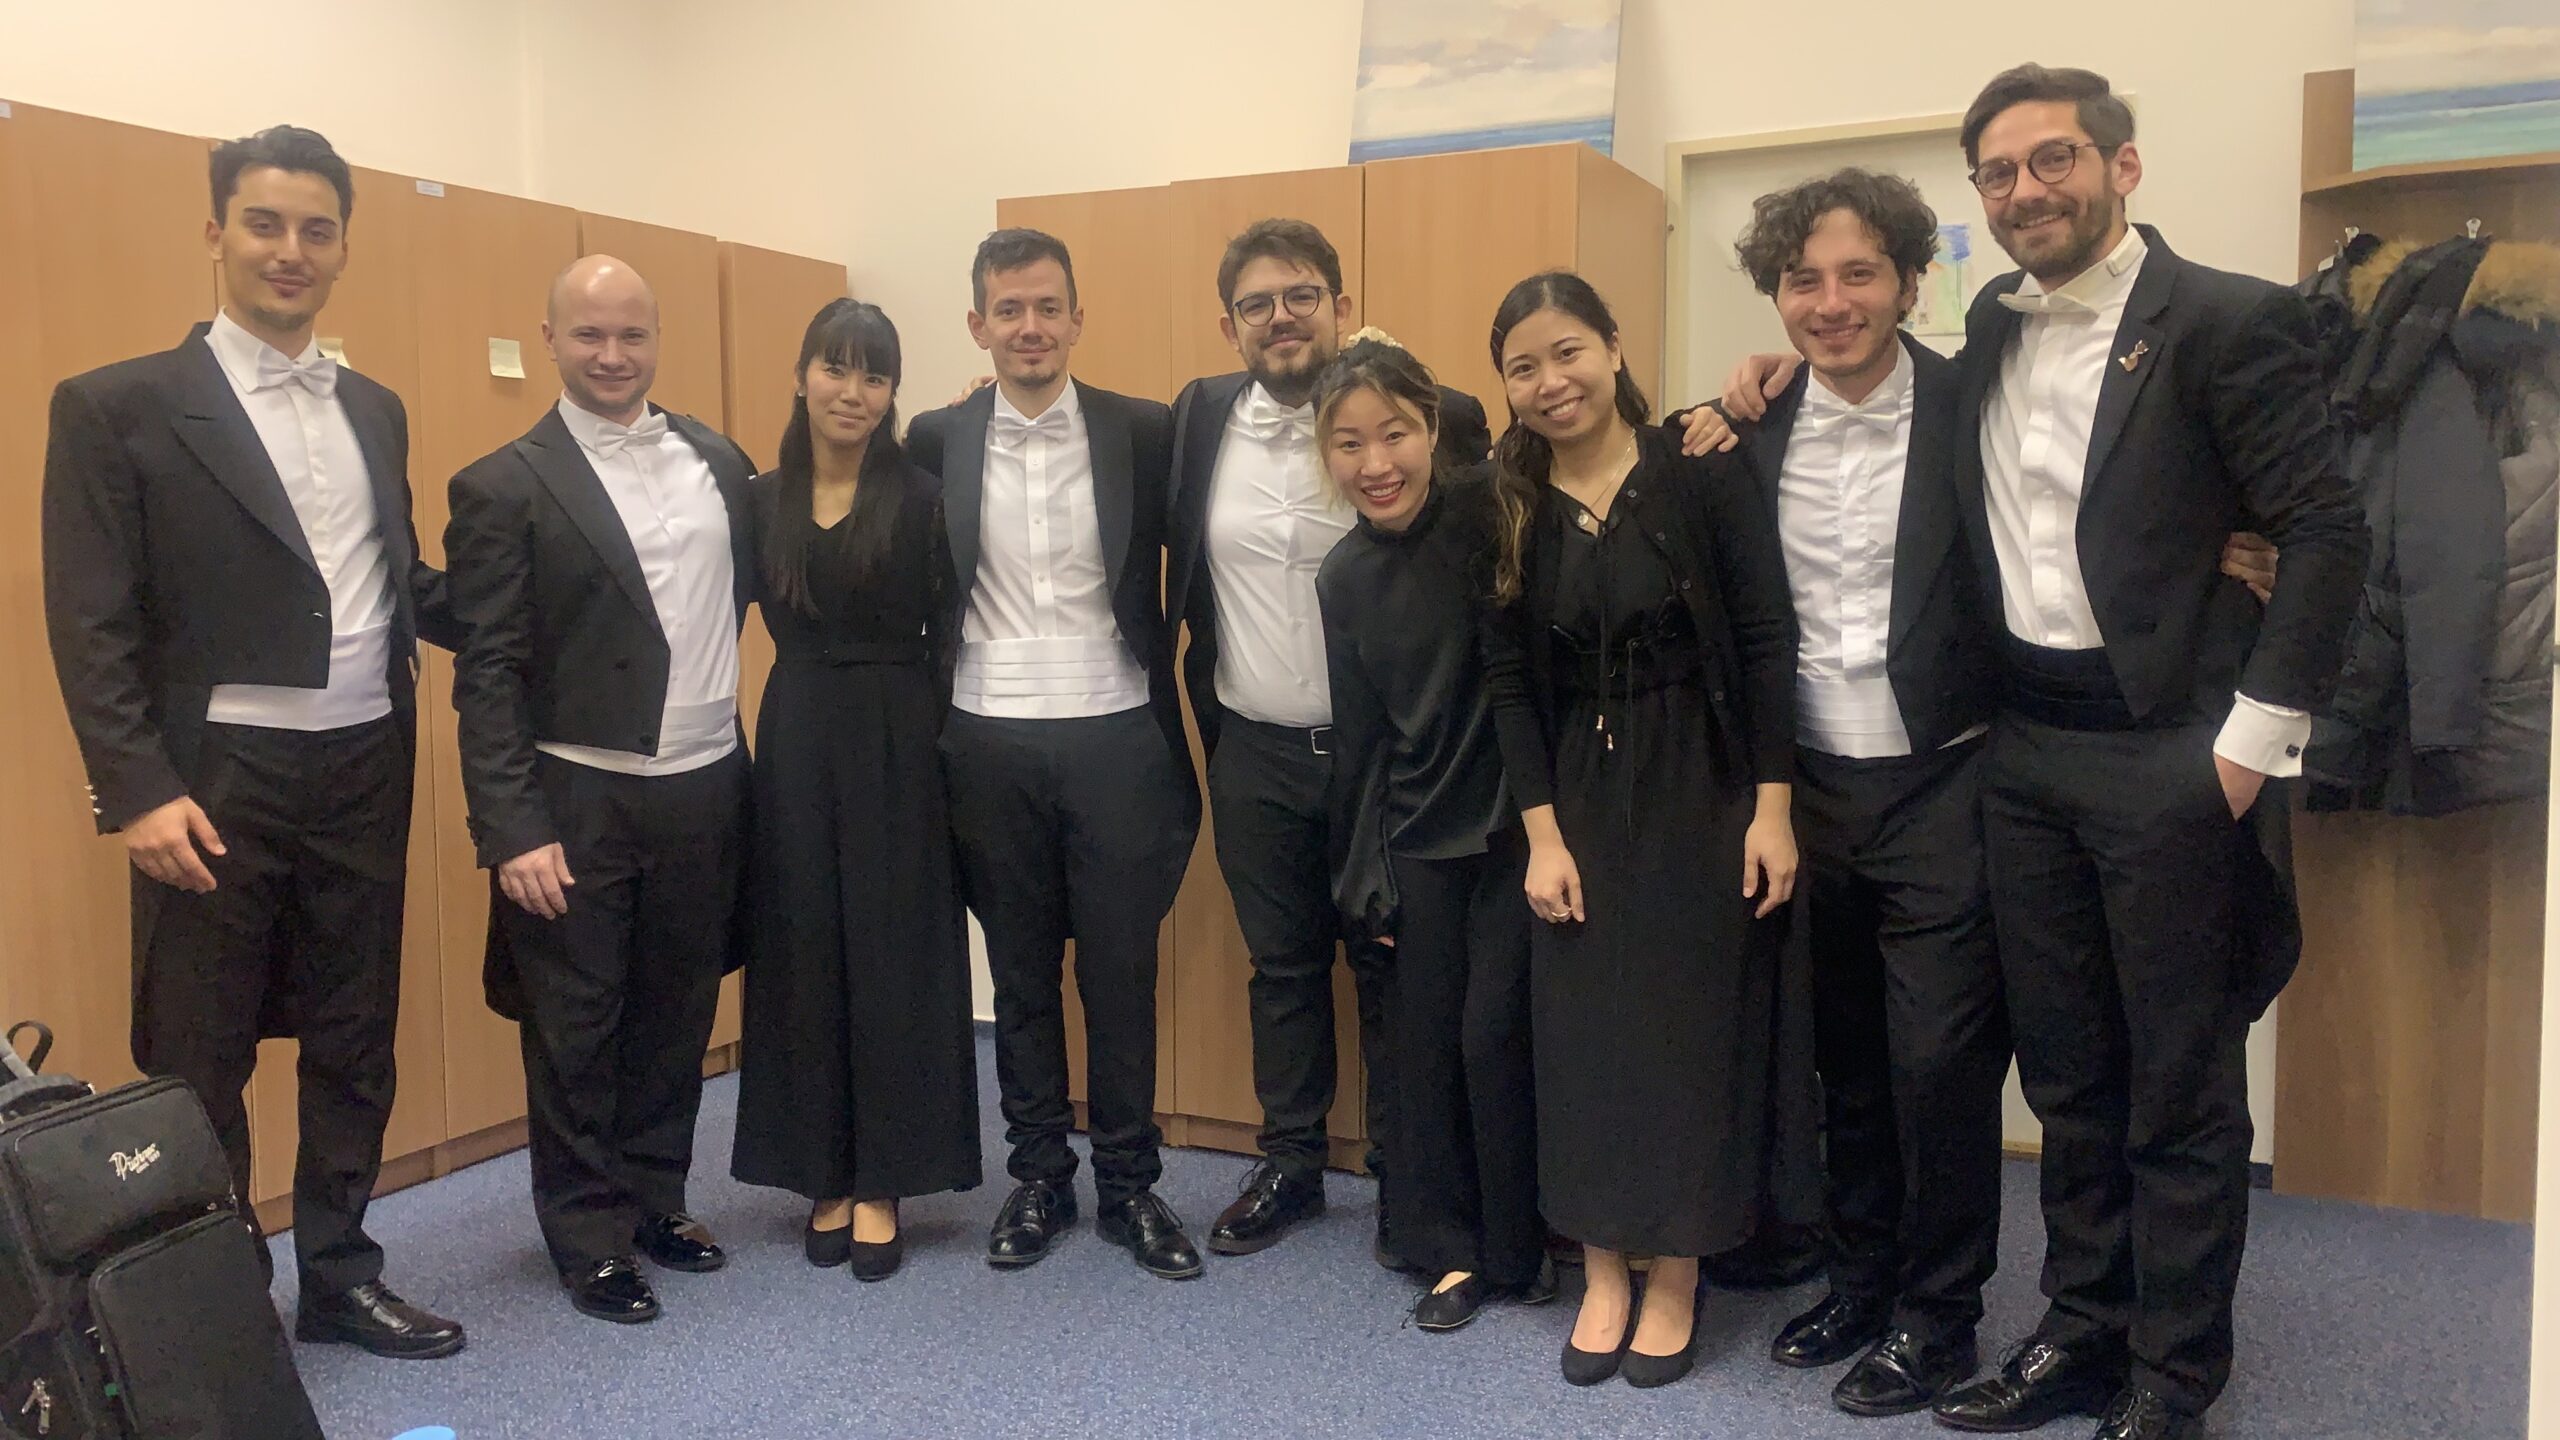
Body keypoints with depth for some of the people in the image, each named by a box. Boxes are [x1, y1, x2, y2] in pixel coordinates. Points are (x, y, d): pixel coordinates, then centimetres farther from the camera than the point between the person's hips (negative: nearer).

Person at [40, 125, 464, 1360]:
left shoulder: (376, 409, 12)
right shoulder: (122, 407, -5)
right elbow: (91, 621, -8)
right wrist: (137, 788, -16)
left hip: (366, 775, 5)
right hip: (219, 782, -5)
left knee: (354, 1044, 14)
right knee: (200, 1067, 8)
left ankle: (337, 1276, 30)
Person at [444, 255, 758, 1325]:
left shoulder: (718, 461, 7)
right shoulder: (506, 486, -6)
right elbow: (488, 675, -9)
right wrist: (513, 831, -14)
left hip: (705, 791, 4)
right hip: (577, 803, -4)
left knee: (677, 1015, 15)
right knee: (576, 1032, 8)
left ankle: (655, 1199, 33)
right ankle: (592, 1238, 23)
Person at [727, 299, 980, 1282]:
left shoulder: (923, 500, -3)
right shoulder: (761, 502, 6)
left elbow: (948, 633, -6)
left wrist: (933, 735, -13)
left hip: (899, 749, -3)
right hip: (796, 748, 3)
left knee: (894, 959, 3)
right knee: (806, 959, 8)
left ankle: (882, 1183, 15)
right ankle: (825, 1176, 22)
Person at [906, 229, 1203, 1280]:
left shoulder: (1144, 434, -1)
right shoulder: (935, 443, 2)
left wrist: (1174, 714, 3)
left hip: (1115, 738, -1)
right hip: (990, 744, 1)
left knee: (1120, 972, 6)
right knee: (1021, 974, 12)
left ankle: (1130, 1184, 21)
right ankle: (1038, 1177, 26)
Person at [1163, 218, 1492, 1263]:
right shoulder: (1199, 418, 3)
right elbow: (1171, 551, 14)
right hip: (1255, 754, 3)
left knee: (1391, 968, 9)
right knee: (1281, 968, 15)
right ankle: (1291, 1164, 30)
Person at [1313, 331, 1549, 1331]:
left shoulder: (1494, 513, -9)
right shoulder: (1344, 578, 3)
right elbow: (1359, 737, 9)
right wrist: (1361, 879, 10)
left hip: (1518, 822, -4)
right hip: (1420, 837, 4)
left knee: (1495, 1033, -2)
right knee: (1422, 1044, 8)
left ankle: (1521, 1248, 20)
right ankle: (1453, 1249, 25)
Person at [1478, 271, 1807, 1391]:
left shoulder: (1700, 475, -7)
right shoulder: (1510, 508, 2)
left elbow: (1767, 641, -8)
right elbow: (1509, 681, 2)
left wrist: (1772, 807, -11)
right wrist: (1542, 831, -4)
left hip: (1703, 792, -3)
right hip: (1578, 799, 3)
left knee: (1693, 1025, 5)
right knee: (1582, 1031, 5)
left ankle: (1674, 1277, 21)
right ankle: (1602, 1275, 21)